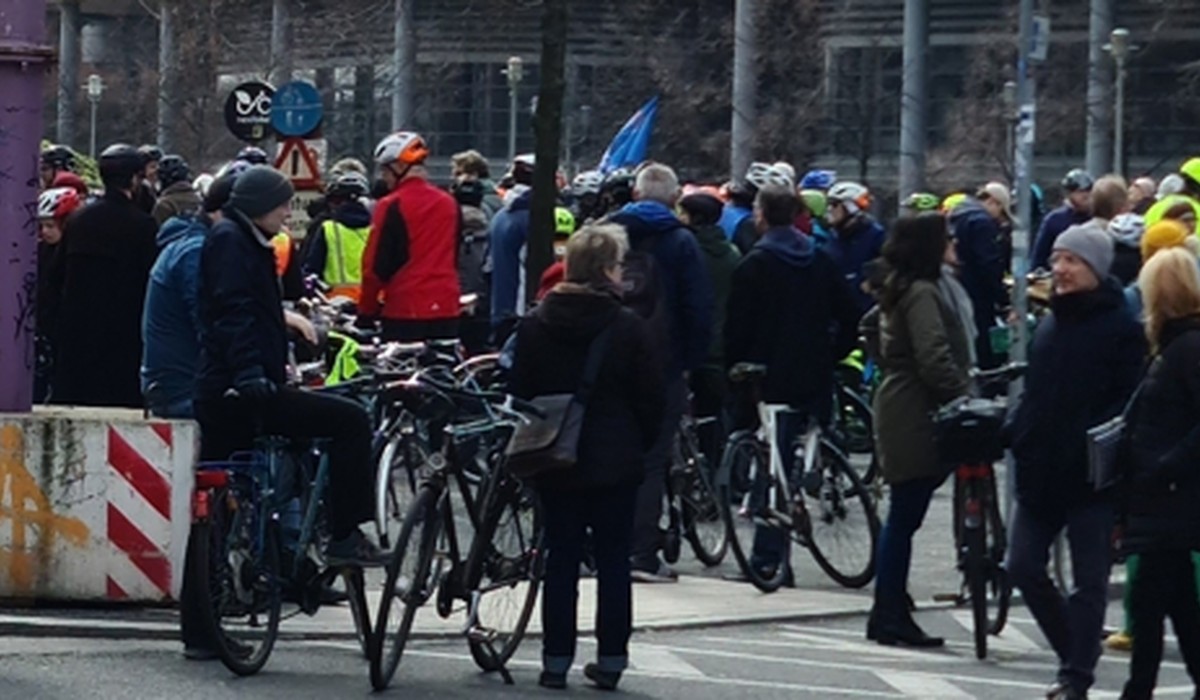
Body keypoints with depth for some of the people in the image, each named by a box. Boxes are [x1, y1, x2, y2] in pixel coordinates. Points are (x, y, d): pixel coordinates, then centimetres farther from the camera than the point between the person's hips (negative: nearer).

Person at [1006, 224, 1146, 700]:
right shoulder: (1050, 324, 14)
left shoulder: (1119, 327, -8)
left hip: (1090, 478, -7)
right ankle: (1077, 656, 20)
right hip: (1040, 472, 7)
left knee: (1089, 580, 0)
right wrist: (1016, 432, 8)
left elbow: (1131, 401, -13)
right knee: (1023, 566, 5)